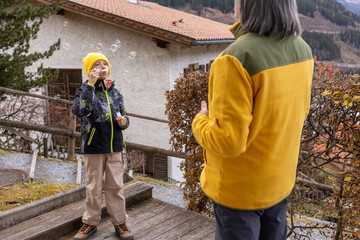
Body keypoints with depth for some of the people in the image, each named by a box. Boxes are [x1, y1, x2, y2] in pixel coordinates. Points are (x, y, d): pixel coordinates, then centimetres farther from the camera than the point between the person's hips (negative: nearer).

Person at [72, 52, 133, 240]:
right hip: (93, 147, -3)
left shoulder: (115, 92, 10)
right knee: (94, 188, 7)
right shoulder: (85, 90, -3)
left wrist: (123, 121, -8)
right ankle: (90, 223, 23)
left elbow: (123, 114, 17)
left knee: (116, 186, 8)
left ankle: (119, 223, 19)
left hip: (114, 147, 4)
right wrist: (90, 85, -24)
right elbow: (79, 110, -24)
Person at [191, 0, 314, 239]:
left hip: (240, 189, -6)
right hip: (281, 181, 7)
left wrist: (200, 123, -7)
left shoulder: (236, 59, -29)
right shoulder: (302, 50, -4)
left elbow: (227, 140, -27)